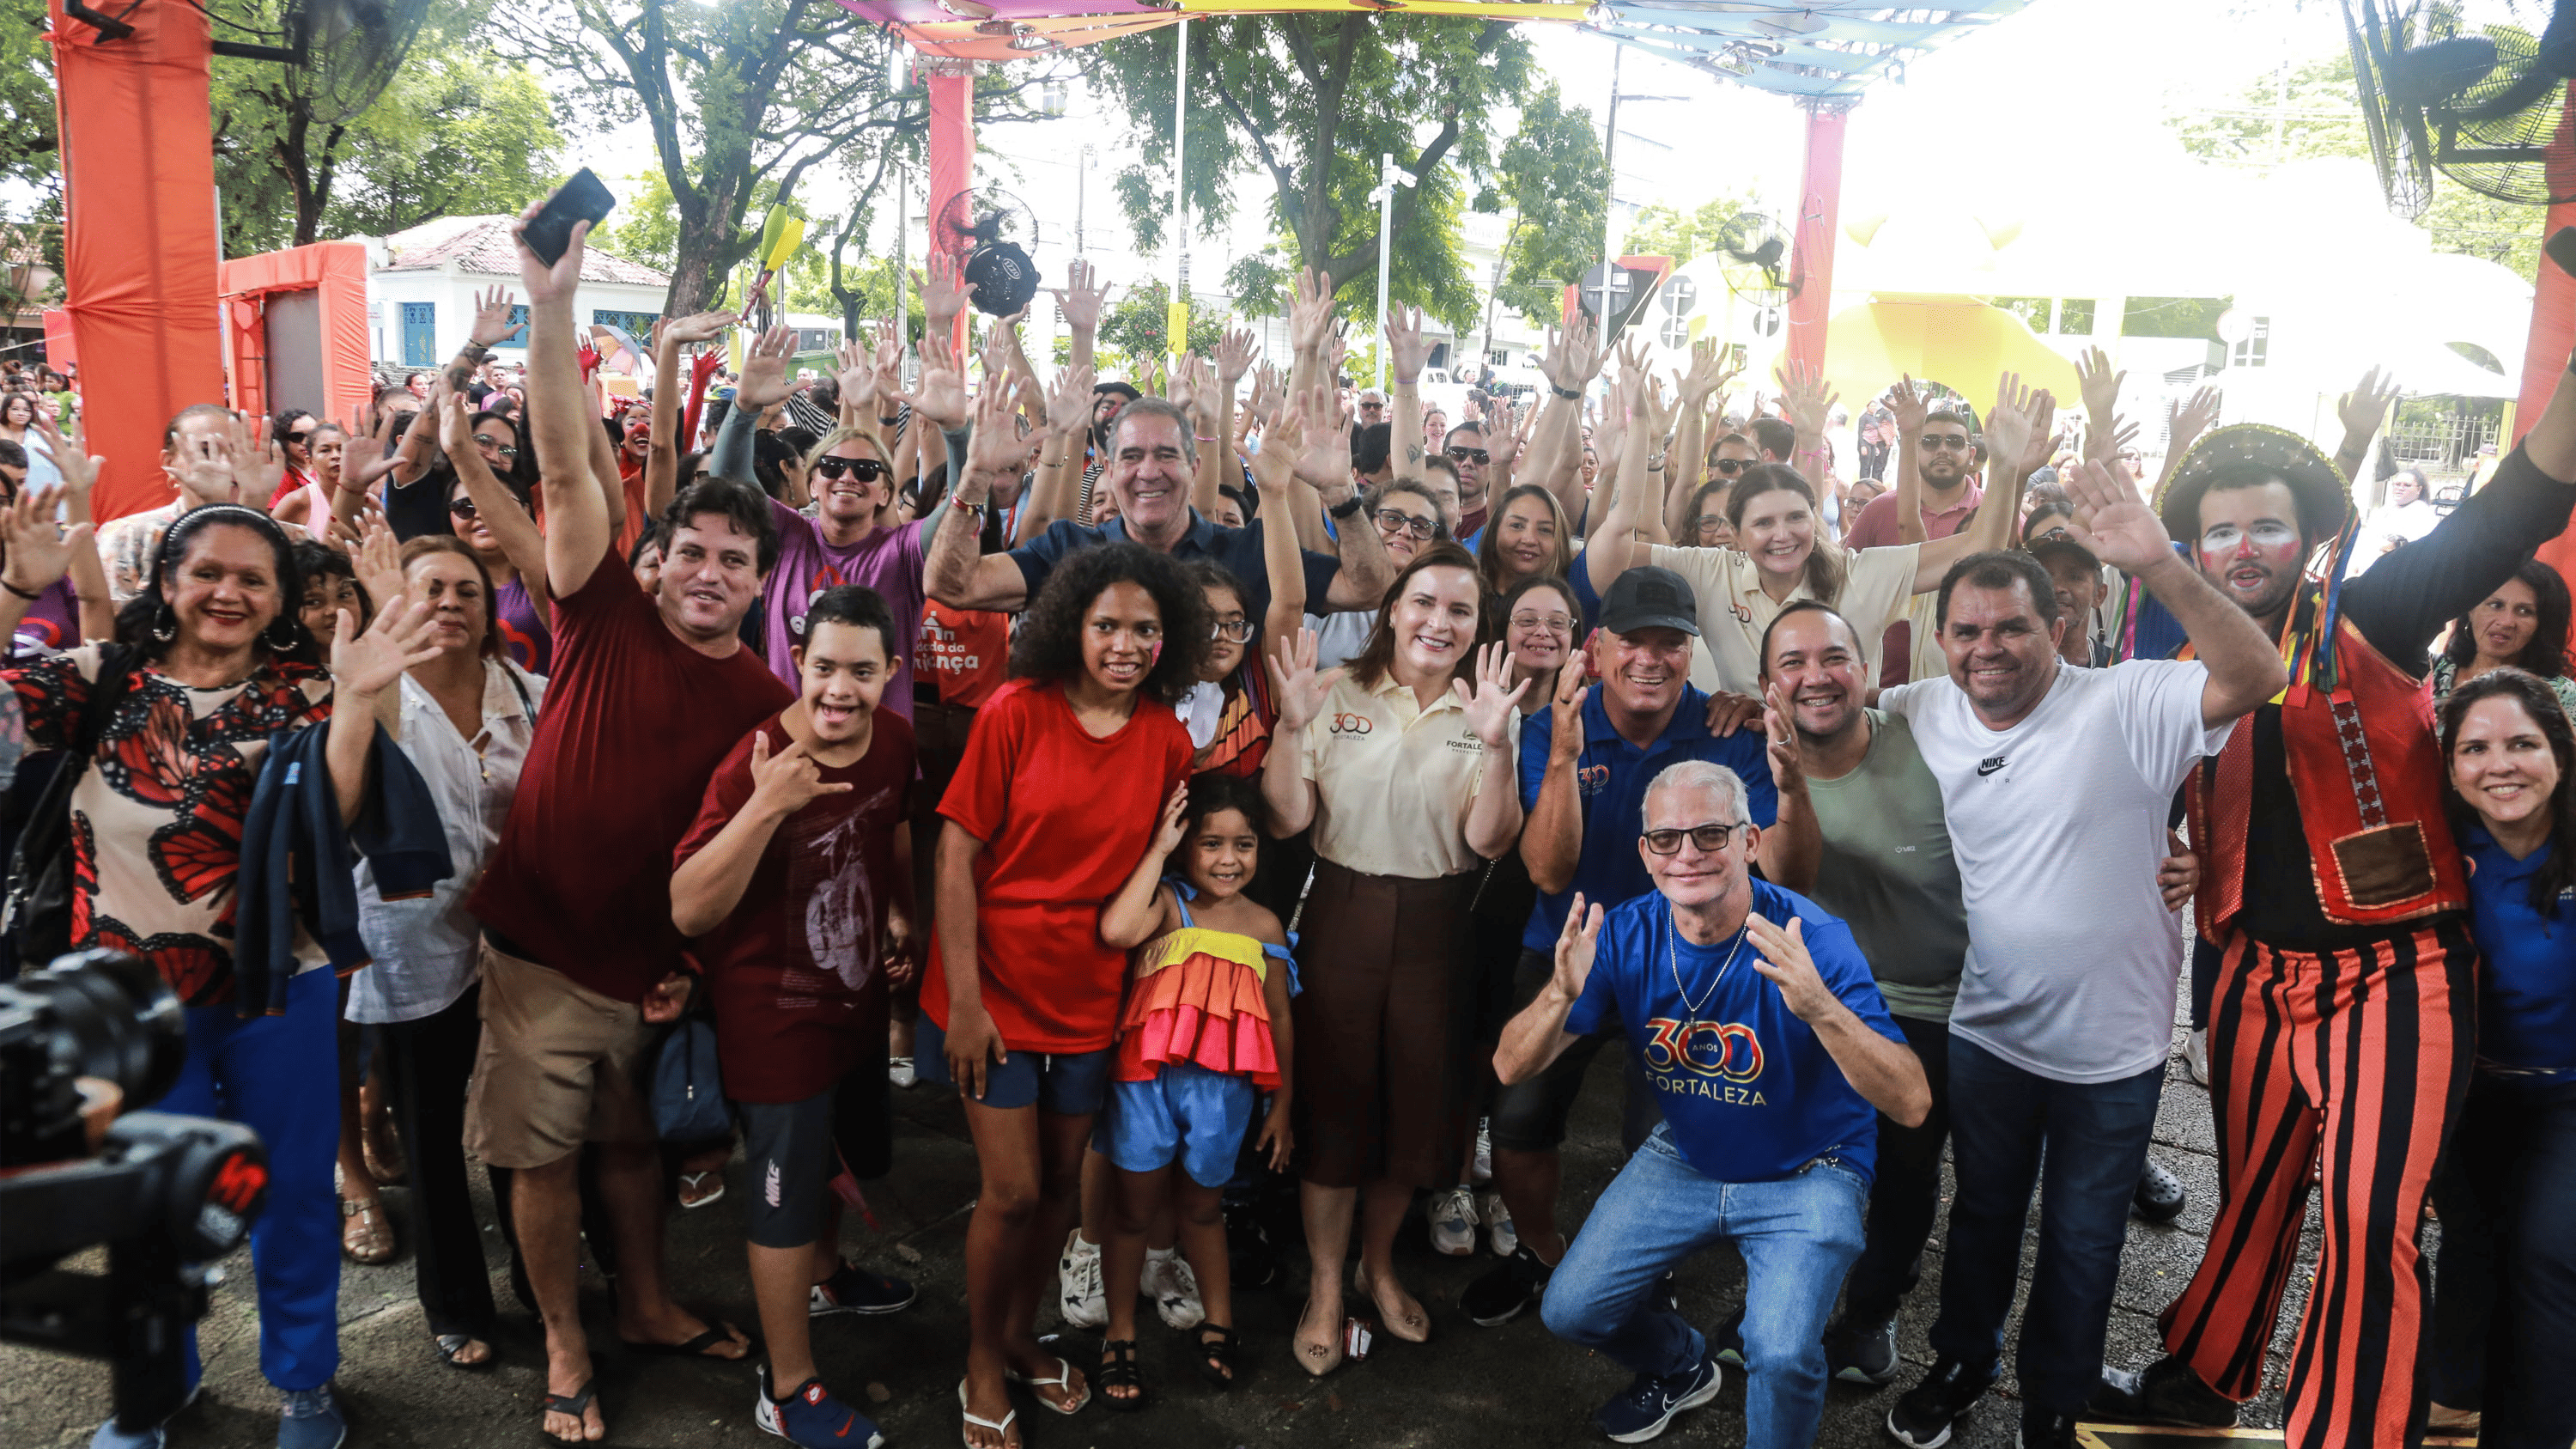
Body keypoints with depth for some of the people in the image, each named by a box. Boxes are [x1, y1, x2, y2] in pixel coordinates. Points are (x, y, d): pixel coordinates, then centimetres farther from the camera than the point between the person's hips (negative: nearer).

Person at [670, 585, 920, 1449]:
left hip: (860, 996, 7)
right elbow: (688, 911, -34)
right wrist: (764, 806, -44)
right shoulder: (754, 764, -29)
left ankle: (823, 1278, 58)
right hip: (776, 1016, -7)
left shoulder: (894, 743, -9)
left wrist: (901, 911, 8)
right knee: (789, 1197, 6)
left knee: (847, 1157, 28)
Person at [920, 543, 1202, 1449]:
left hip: (1090, 993, 4)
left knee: (1061, 1180, 15)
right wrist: (962, 1000, -15)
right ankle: (983, 1365, 25)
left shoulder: (1166, 737, -2)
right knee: (1011, 1190, -1)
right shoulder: (1016, 712, -13)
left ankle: (1021, 1337, 40)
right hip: (997, 986, -4)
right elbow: (958, 856, -13)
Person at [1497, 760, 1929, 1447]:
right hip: (1684, 1159, 4)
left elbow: (1911, 1104, -33)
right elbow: (1512, 1068, -15)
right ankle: (1682, 1366, 34)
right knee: (1571, 1311, 1)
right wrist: (1562, 994, -36)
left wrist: (1822, 1009, -50)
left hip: (1806, 1175, -4)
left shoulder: (1810, 941, -25)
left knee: (1781, 1355, -25)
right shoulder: (1626, 935, -14)